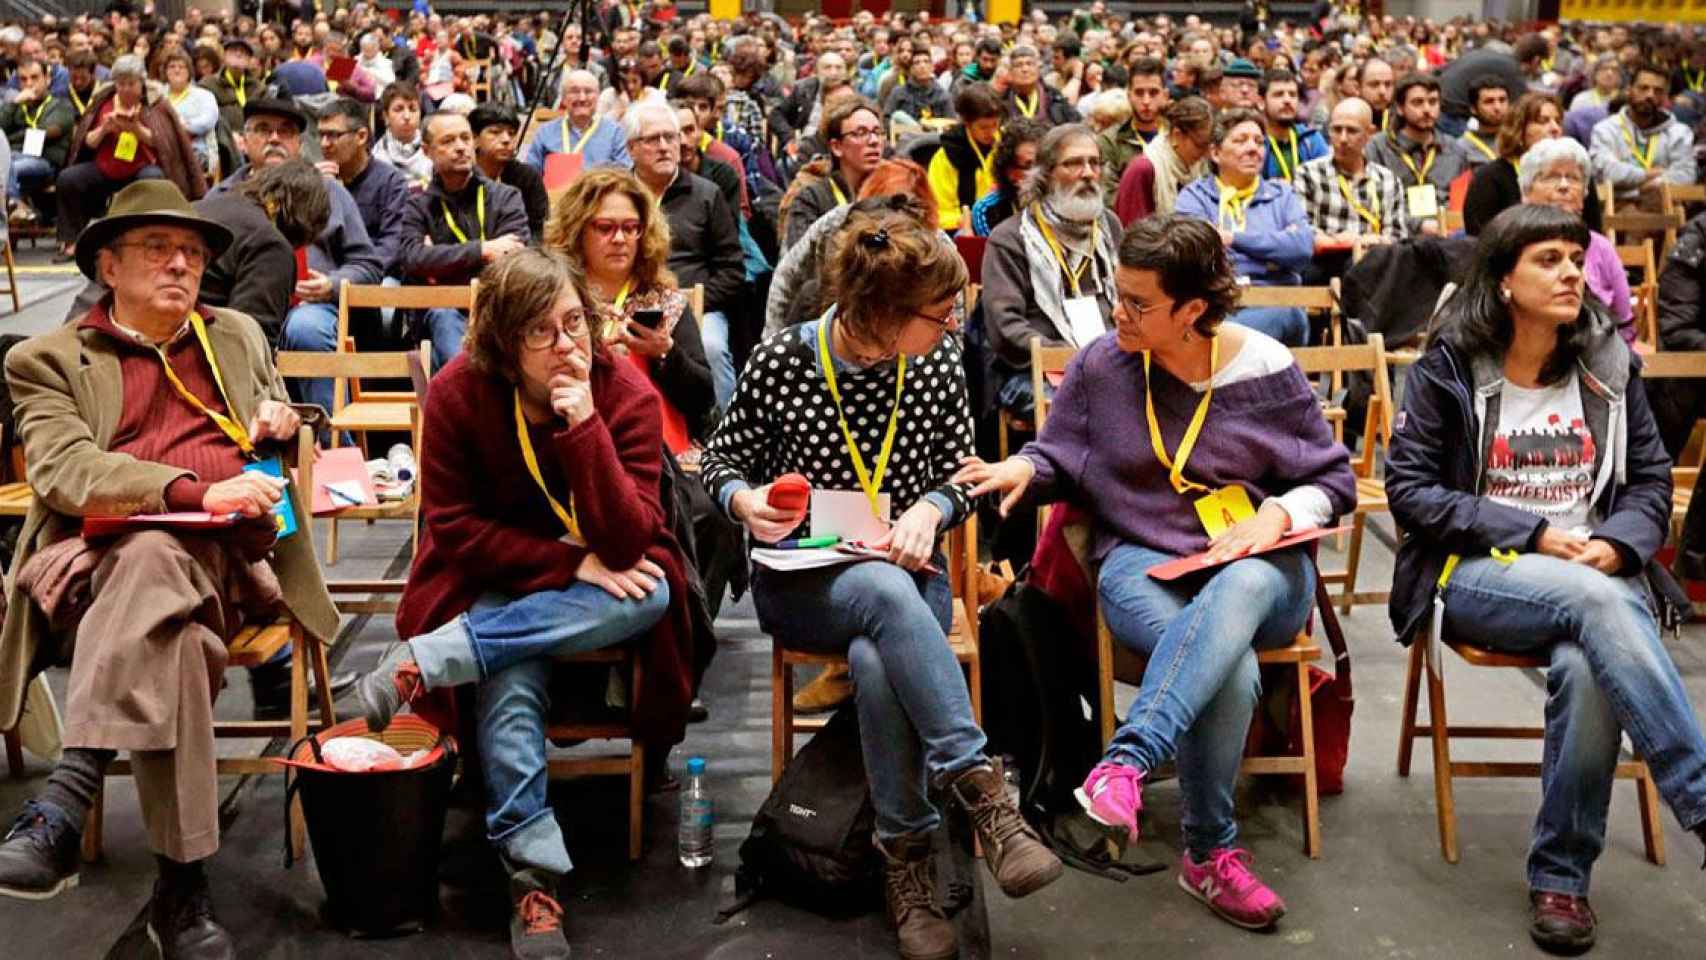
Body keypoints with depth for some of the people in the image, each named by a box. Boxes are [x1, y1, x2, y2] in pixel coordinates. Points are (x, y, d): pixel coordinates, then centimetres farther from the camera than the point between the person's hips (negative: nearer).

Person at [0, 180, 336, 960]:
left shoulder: (239, 337, 28)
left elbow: (272, 447, 38)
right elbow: (64, 473, -4)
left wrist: (281, 425, 10)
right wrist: (198, 491, -21)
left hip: (227, 560, 1)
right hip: (95, 560, -1)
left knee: (154, 561, -38)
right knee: (161, 590, -39)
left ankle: (64, 803, -46)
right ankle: (182, 887, -40)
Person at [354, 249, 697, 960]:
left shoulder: (627, 393, -15)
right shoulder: (458, 392, -13)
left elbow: (628, 542, -22)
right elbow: (453, 527, -11)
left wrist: (584, 426, -33)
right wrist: (571, 562, -21)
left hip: (603, 591, 2)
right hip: (499, 586, -1)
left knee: (652, 594, -33)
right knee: (509, 677, -34)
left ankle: (420, 664, -31)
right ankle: (535, 875, -28)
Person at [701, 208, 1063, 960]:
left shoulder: (939, 362, -1)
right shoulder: (782, 360, -9)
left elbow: (961, 472, 9)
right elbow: (722, 456, 5)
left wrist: (930, 509, -13)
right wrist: (742, 499, -17)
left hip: (905, 574, 2)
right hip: (800, 582, -2)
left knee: (876, 660, -36)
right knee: (886, 594, -38)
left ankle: (906, 855, -23)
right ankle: (979, 788, -36)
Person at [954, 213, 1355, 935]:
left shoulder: (1266, 370, 1)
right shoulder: (1101, 366, 3)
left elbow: (1334, 480, 9)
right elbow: (1060, 460, 15)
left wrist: (1278, 514, -11)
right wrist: (1024, 470, -8)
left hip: (1257, 567, 0)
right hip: (1142, 564, 0)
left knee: (1238, 590, -41)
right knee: (1232, 670, -34)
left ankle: (1127, 763, -49)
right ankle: (1210, 853, -18)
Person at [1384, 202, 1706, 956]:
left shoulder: (1607, 363, 9)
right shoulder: (1448, 368, -2)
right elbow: (1409, 489, -5)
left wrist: (1617, 544, -9)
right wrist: (1531, 535, -13)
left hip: (1595, 575, 3)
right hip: (1478, 575, -2)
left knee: (1588, 668, -33)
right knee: (1595, 604, -36)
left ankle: (1561, 877, -17)